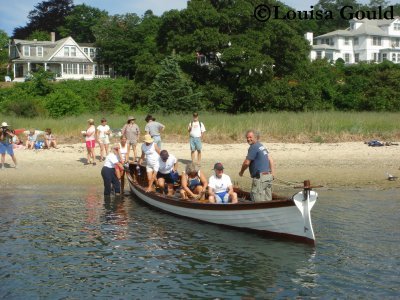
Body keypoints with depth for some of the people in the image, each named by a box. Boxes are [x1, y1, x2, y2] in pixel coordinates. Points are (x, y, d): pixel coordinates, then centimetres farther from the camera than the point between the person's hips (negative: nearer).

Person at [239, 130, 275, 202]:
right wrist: (272, 173, 17)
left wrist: (241, 172, 6)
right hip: (268, 176, 9)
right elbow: (270, 160, 18)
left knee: (259, 201, -8)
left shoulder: (253, 147, -10)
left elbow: (246, 163, -11)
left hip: (260, 177, -9)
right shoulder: (262, 146, 17)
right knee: (267, 200, 12)